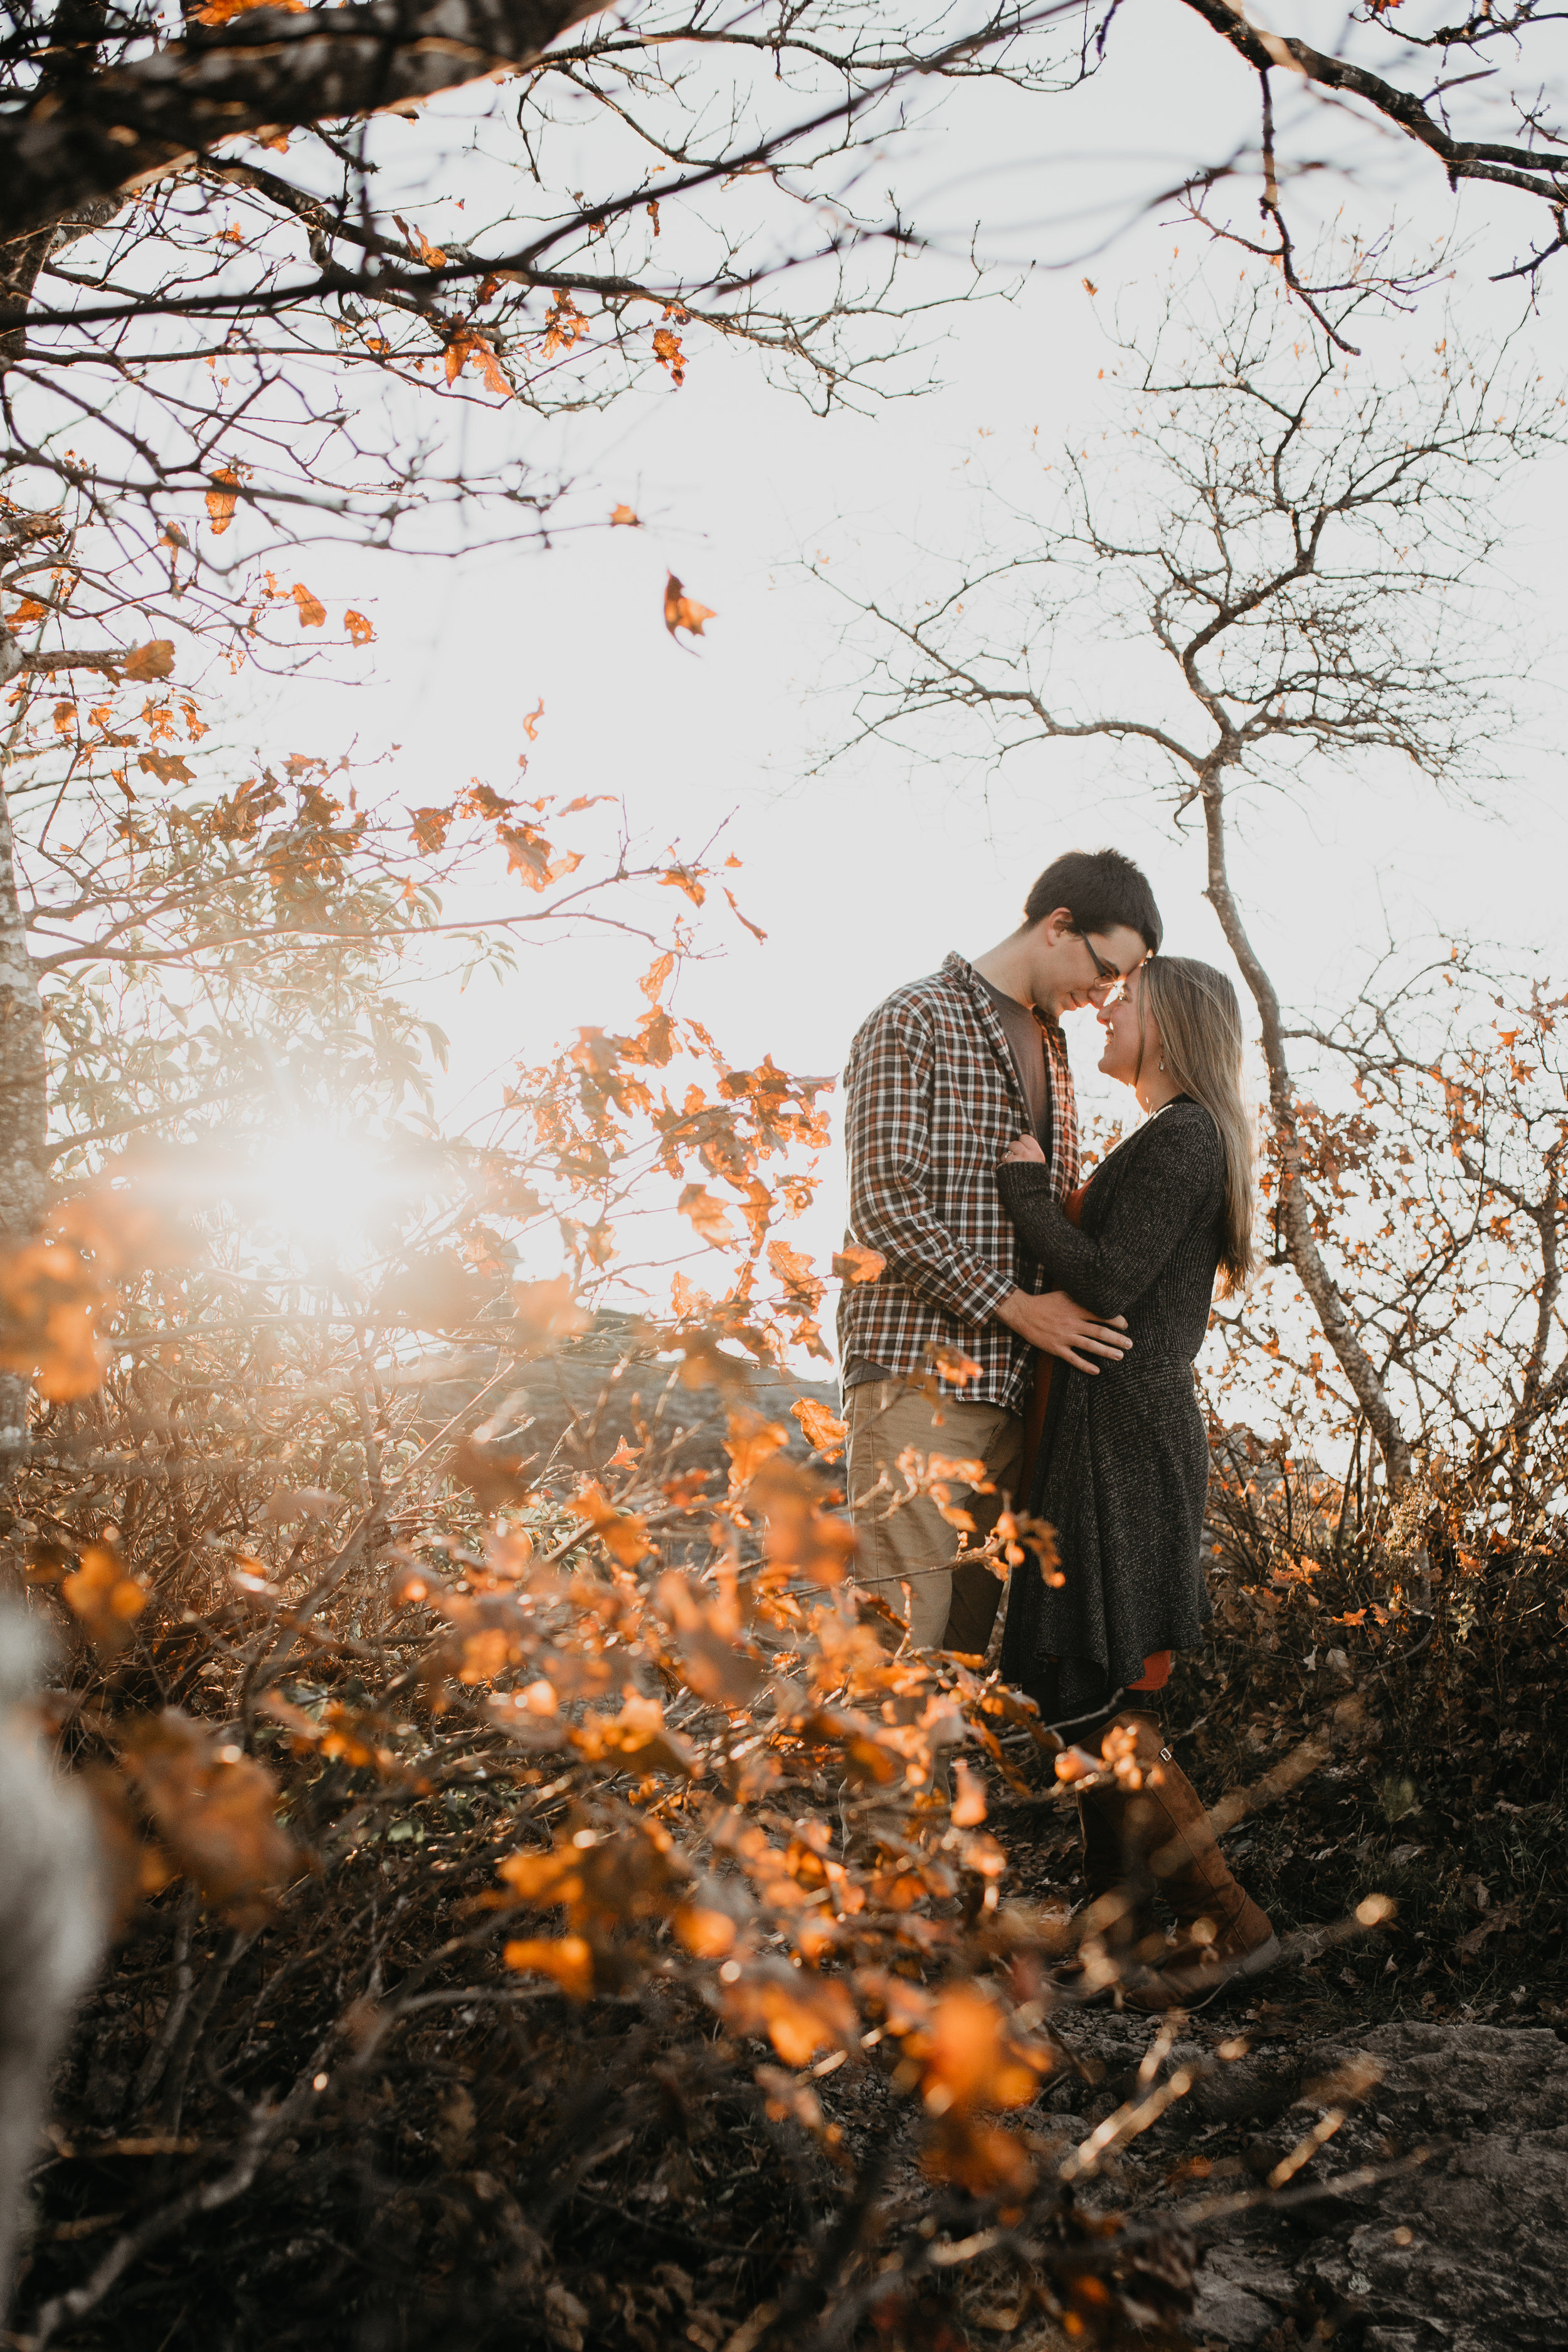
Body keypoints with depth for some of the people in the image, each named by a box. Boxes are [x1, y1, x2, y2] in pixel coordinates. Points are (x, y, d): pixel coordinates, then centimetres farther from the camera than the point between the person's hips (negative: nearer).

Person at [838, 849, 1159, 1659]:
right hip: (918, 1369, -8)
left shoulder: (1050, 1046, 22)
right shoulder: (915, 1022, -4)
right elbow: (886, 1203, -13)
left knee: (970, 1621, 7)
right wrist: (1016, 1308, -14)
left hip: (1011, 1379, 8)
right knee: (904, 1626, -10)